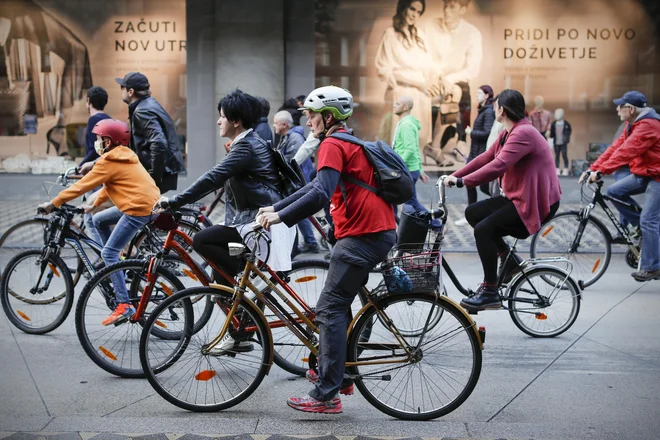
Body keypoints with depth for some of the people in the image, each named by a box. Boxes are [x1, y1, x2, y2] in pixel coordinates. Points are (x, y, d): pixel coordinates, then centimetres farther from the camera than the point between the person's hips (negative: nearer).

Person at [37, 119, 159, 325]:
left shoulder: (109, 162, -10)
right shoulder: (124, 156, 18)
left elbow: (81, 186, -7)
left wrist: (53, 204, 0)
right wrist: (93, 205, 30)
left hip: (139, 208, -10)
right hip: (149, 201, 10)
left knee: (109, 253, -7)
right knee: (99, 221, 20)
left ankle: (124, 305, -12)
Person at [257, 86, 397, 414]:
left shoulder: (332, 145, -9)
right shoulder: (349, 143, 23)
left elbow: (320, 194, -24)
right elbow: (318, 186, 25)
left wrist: (281, 217, -17)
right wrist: (276, 207, 20)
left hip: (362, 235, -10)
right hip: (380, 230, 10)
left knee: (329, 310, -7)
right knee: (338, 306, 20)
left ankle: (326, 396, -6)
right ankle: (338, 375, 28)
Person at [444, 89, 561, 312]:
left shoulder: (523, 133, -21)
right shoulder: (508, 133, 12)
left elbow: (498, 166, -32)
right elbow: (485, 158, 10)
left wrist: (462, 181, -30)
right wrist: (454, 176, 3)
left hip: (536, 202, -10)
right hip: (518, 197, 10)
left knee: (484, 229, -21)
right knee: (473, 213, 8)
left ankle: (490, 292, -11)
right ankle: (510, 261, 15)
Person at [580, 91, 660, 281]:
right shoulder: (633, 124, 10)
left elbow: (626, 151, -33)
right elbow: (616, 147, 4)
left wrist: (601, 171, -37)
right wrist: (593, 169, -5)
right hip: (643, 173, 10)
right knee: (614, 191, -3)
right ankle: (641, 226, 8)